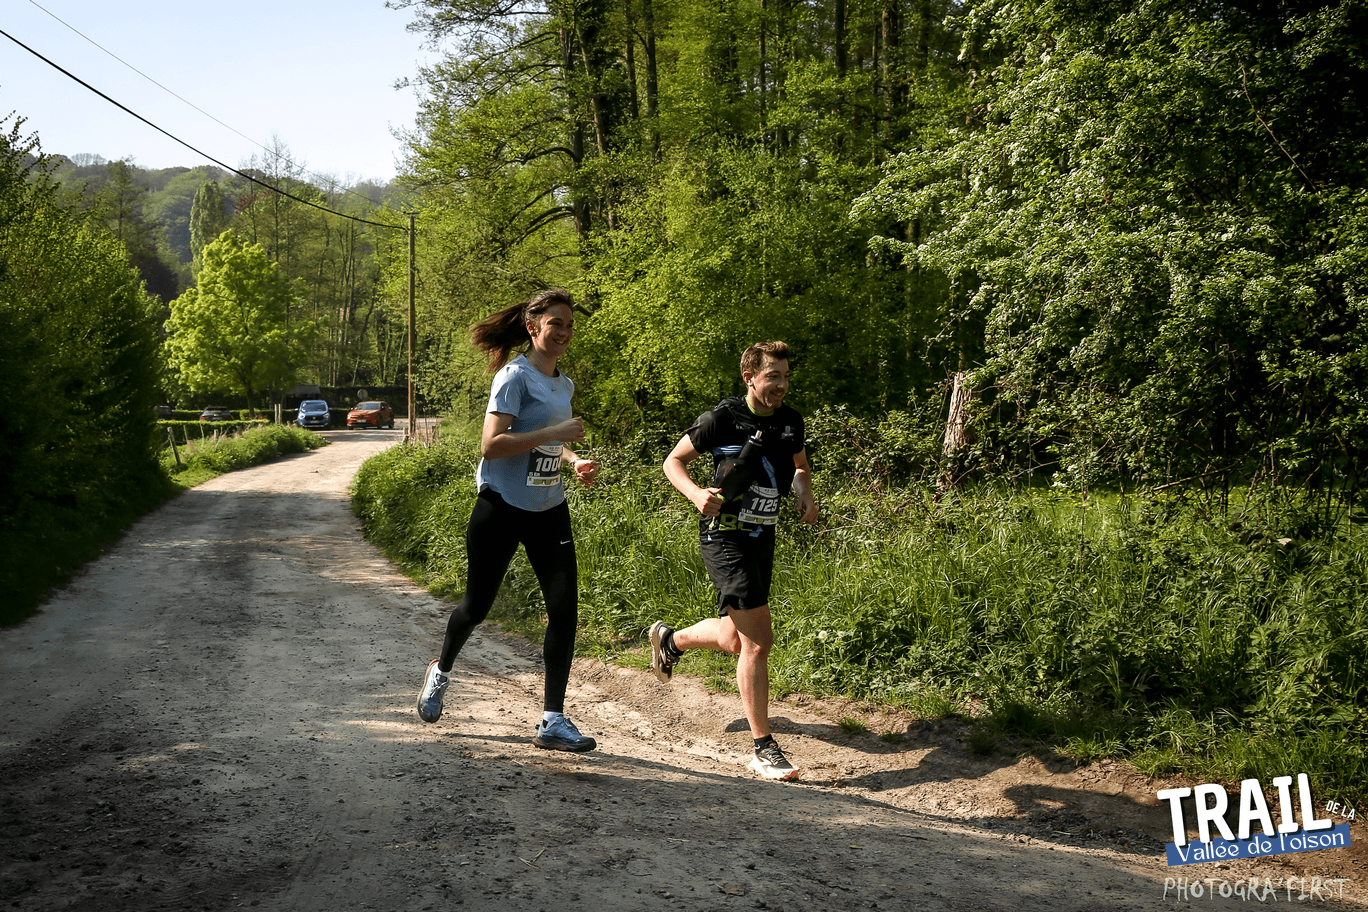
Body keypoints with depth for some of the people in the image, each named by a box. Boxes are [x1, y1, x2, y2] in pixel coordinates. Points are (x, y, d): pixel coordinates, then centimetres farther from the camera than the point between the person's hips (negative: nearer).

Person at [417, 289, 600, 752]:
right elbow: (492, 445, -22)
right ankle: (441, 672, 40)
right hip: (502, 506, -6)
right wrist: (554, 433, -24)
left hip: (549, 510, 6)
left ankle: (553, 720, 1)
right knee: (476, 606, 9)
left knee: (565, 609, -6)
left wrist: (574, 461, 6)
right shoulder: (515, 376, -12)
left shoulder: (563, 384, 12)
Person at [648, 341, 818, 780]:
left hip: (763, 537, 7)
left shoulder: (791, 421, 6)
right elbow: (673, 460, -3)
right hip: (725, 536, -7)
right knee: (757, 641, -13)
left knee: (735, 639, 18)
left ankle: (670, 639, 49)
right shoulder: (724, 418, -12)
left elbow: (801, 467, 24)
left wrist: (805, 496, 2)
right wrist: (697, 494, -22)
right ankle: (763, 748, -4)